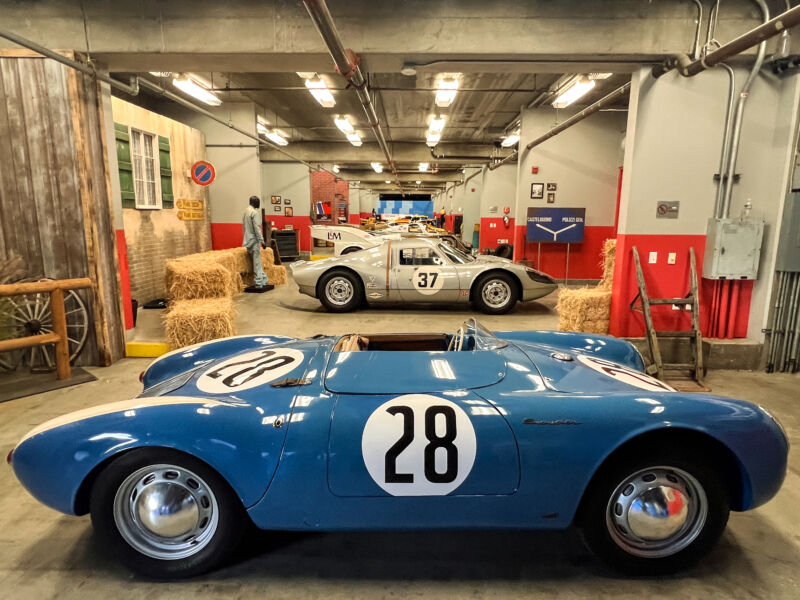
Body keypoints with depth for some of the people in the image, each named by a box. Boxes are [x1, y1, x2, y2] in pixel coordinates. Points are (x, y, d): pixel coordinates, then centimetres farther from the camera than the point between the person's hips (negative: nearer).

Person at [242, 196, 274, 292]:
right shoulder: (254, 212, -13)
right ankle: (259, 284, -2)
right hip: (254, 240, -9)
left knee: (257, 262, 13)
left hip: (248, 240, 9)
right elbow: (257, 228, -18)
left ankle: (264, 281, 18)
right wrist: (262, 241, -17)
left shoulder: (246, 211, 13)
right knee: (257, 263, -5)